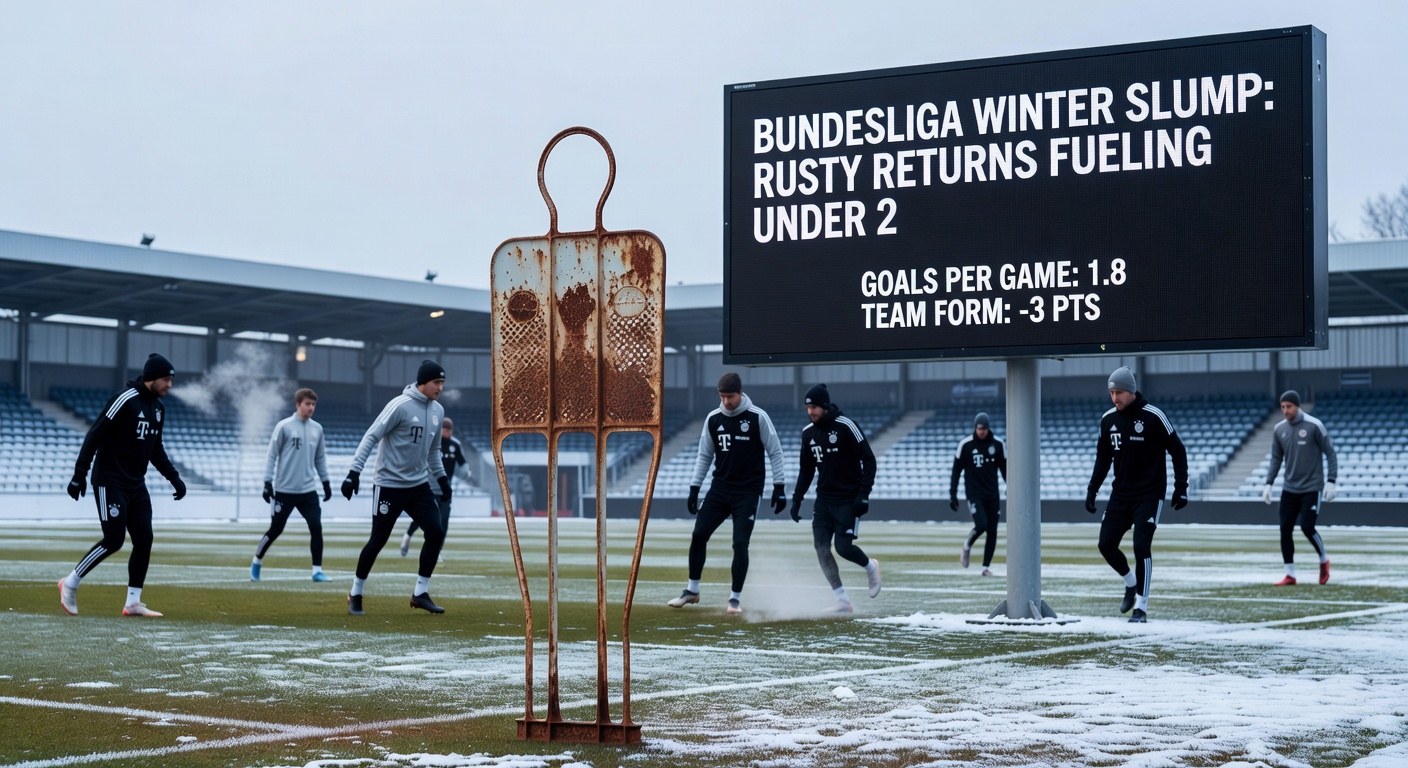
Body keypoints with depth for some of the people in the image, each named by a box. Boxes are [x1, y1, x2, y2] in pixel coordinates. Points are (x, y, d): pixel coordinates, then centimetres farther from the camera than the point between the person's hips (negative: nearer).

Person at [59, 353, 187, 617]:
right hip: (110, 483, -8)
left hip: (136, 485, 8)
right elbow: (94, 436, -16)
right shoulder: (126, 400, -16)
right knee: (114, 540, -10)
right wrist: (79, 475, -20)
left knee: (144, 540, 1)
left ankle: (133, 602, 7)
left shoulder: (158, 407, 10)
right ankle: (70, 583, 8)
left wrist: (173, 477, 12)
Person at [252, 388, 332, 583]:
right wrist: (267, 482, -10)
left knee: (316, 527, -9)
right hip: (284, 490, -4)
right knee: (275, 530, 4)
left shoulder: (317, 429, 7)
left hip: (308, 490, 4)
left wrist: (326, 482, 16)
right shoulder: (284, 427, -7)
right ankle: (257, 561, 26)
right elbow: (272, 455, -6)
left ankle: (317, 570, -3)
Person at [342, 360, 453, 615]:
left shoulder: (437, 411, 7)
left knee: (436, 532, -6)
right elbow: (371, 437, -17)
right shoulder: (400, 405, -16)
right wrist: (355, 471, -24)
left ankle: (420, 594, 4)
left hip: (419, 485, 7)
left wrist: (441, 477, 17)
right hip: (389, 486, -6)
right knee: (378, 540, -2)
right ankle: (355, 595, 15)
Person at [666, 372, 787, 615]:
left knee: (740, 543, -9)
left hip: (748, 492, -4)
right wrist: (694, 488, 8)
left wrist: (778, 487, -8)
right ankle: (692, 590, 14)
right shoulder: (713, 419, 3)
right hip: (720, 488, 4)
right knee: (698, 535, -1)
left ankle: (735, 598, 4)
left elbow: (775, 452, -4)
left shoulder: (758, 417, -9)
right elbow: (705, 455, 12)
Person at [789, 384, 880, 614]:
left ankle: (870, 566, 22)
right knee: (820, 547, -6)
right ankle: (843, 601, 0)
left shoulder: (846, 427, -13)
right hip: (824, 498, 6)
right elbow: (806, 470, 17)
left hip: (849, 499, -6)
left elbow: (869, 460, -12)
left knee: (843, 547, -12)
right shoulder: (808, 433, 6)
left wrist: (864, 494, -18)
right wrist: (796, 499, 9)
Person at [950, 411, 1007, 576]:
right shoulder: (965, 444, -5)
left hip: (992, 495, 3)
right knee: (981, 525, -19)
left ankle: (986, 566, 10)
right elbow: (956, 470, 0)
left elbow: (1005, 469, 9)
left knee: (992, 531, 0)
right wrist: (953, 494, -3)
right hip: (974, 494, -3)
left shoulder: (998, 444, 1)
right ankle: (967, 547, 10)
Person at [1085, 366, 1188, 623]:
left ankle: (1141, 607, -4)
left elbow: (1177, 451, -6)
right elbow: (1103, 458, 15)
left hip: (1149, 494, -6)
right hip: (1120, 494, 6)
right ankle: (1131, 583, 29)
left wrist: (1181, 487, -10)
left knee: (1141, 547, -13)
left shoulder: (1153, 416, -12)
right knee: (1106, 544, 2)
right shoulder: (1108, 419, 4)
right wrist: (1092, 489, 10)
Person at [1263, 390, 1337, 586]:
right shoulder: (1279, 429, 4)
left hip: (1312, 488, -5)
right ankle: (1290, 575, 9)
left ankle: (1324, 560, 15)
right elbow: (1276, 459, 12)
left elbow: (1330, 453, -6)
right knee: (1285, 530, 1)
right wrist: (1268, 483, 3)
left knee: (1307, 527, -12)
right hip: (1289, 489, 5)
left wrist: (1330, 481, -14)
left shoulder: (1314, 426, -10)